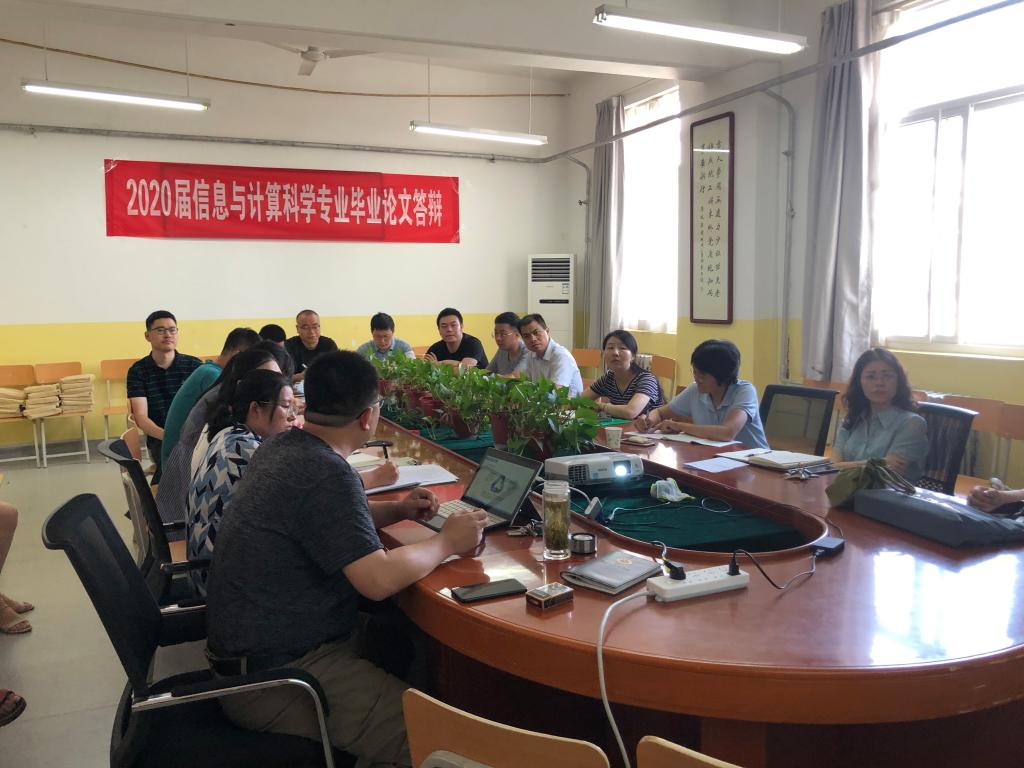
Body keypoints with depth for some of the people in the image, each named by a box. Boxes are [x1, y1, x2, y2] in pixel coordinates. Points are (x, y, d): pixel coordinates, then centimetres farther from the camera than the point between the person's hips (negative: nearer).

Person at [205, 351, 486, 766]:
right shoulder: (326, 473, -24)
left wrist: (397, 510, 12)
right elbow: (379, 579, -28)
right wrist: (447, 542, -11)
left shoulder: (281, 446, 5)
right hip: (270, 679, -10)